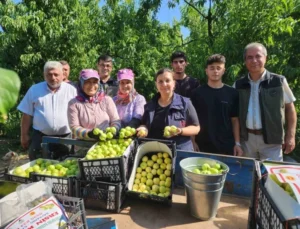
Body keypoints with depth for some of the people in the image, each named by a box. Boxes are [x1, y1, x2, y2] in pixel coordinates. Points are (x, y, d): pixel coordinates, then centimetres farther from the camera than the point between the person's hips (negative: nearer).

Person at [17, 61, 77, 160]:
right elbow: (27, 115, 6)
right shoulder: (34, 90, 3)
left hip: (65, 137, 0)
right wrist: (24, 135, 5)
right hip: (40, 137, 1)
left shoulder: (71, 90, 0)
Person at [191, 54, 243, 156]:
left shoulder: (232, 93, 1)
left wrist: (237, 143, 0)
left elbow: (235, 120, 5)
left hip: (226, 146, 1)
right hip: (203, 145, -1)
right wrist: (193, 142, -4)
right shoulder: (198, 92, -2)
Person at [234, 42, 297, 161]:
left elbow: (290, 108, 2)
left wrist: (290, 136, -3)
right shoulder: (238, 84, 2)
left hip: (271, 139, -2)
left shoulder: (279, 81, -3)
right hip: (246, 139, 2)